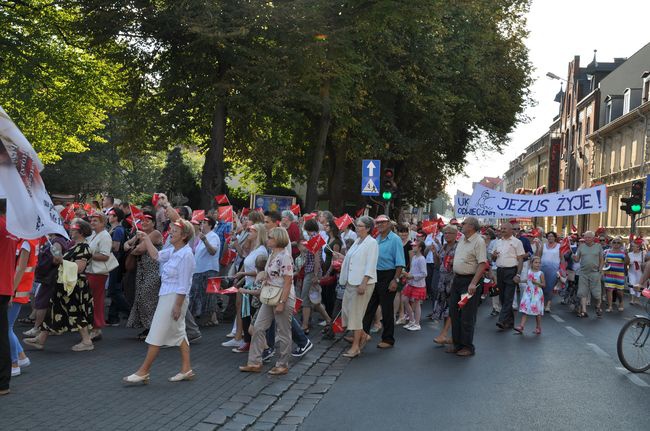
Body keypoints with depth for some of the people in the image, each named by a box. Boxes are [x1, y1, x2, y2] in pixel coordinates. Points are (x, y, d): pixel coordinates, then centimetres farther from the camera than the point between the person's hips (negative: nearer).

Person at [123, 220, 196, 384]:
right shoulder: (173, 251, 6)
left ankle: (143, 372, 8)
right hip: (167, 296, 10)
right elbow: (157, 256, 22)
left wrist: (178, 305, -20)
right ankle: (186, 369, 23)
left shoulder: (186, 254, -20)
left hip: (174, 297, -10)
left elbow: (183, 284, -21)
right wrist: (146, 240, 17)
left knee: (157, 334, -2)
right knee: (179, 333, 14)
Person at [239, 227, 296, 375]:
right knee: (258, 328, 7)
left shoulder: (285, 257, -17)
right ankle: (255, 363, 15)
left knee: (283, 333, 5)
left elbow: (288, 282, -20)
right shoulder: (272, 255, 10)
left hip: (283, 298, -9)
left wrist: (281, 302, -22)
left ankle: (282, 365, 18)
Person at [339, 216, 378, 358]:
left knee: (356, 313, -5)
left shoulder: (372, 242, -10)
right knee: (347, 310, 10)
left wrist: (363, 283, -22)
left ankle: (355, 347, 2)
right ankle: (363, 335, 30)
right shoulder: (357, 241, 15)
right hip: (351, 282, 8)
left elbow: (371, 265, -16)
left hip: (363, 282, -8)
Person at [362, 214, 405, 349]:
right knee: (369, 306, 11)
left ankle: (388, 339, 14)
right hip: (375, 276, 7)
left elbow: (400, 263, -15)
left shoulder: (395, 240, -10)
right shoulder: (376, 239, 12)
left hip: (387, 277, -7)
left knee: (387, 309, 2)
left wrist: (395, 280, -20)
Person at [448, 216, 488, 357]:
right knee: (454, 313, 12)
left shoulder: (478, 242, -15)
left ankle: (468, 346, 10)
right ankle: (457, 343, 24)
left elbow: (483, 264, -22)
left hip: (469, 281, -9)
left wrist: (473, 283, -28)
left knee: (467, 316, -2)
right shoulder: (462, 239, 11)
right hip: (457, 280, 9)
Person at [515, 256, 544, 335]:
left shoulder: (540, 273, -5)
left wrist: (536, 282, -20)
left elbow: (544, 285, -7)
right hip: (528, 293, 4)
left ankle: (539, 328, 16)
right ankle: (521, 326, -8)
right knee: (524, 310, -4)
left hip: (537, 294, -4)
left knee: (537, 311, 3)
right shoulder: (529, 272, 8)